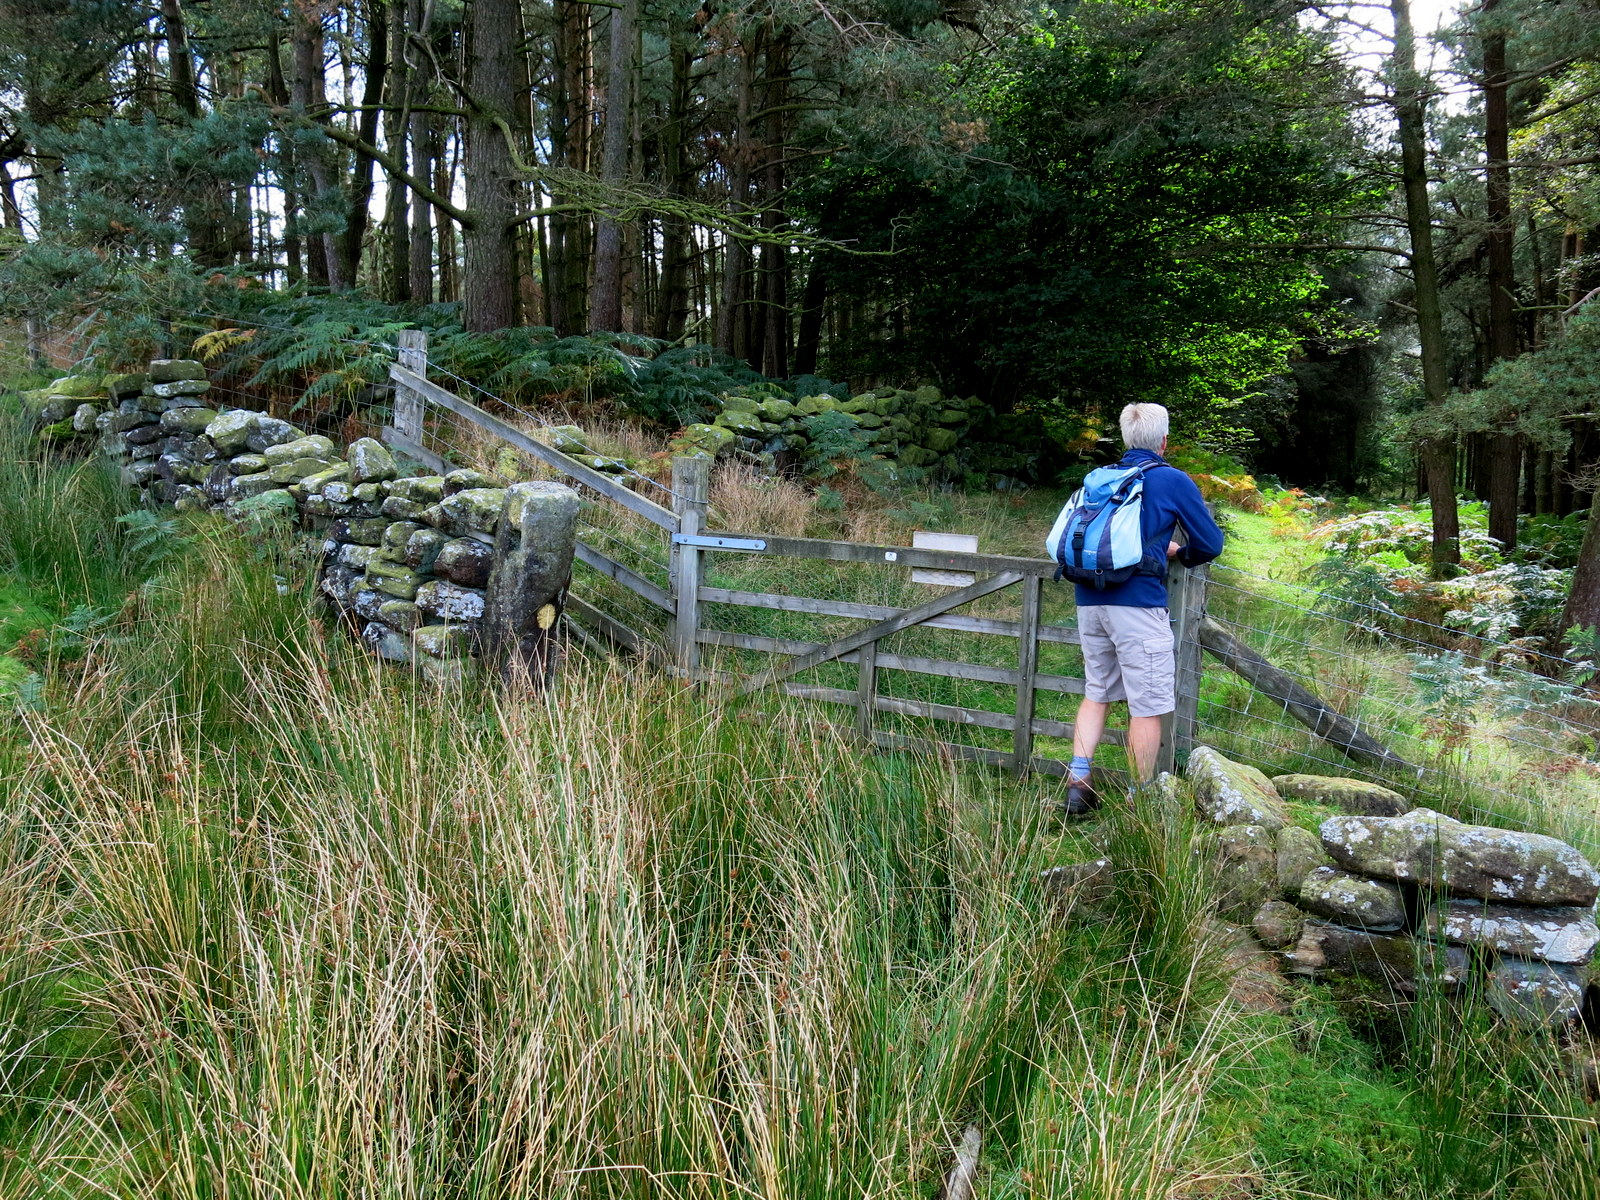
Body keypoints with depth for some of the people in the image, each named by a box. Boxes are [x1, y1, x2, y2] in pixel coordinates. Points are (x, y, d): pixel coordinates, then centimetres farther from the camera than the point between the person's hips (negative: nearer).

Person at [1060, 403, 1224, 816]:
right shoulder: (1173, 481, 1)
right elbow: (1210, 544, 3)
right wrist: (1181, 555, 25)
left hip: (1089, 599, 6)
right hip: (1137, 602, -6)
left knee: (1096, 694, 17)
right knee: (1146, 706, 2)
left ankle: (1077, 784, 11)